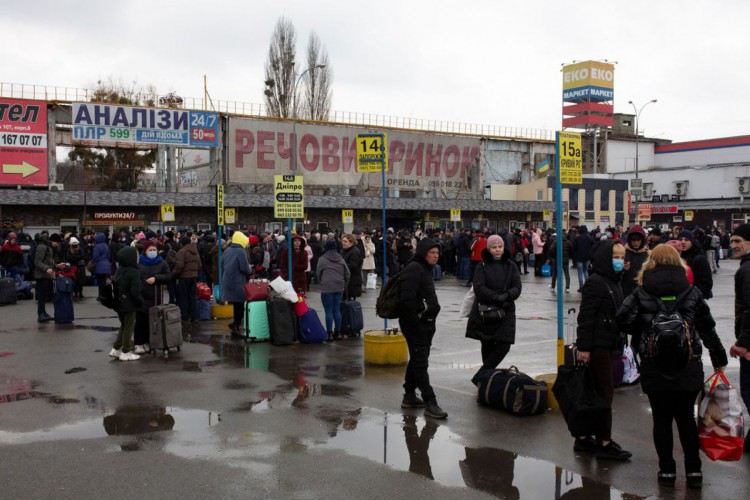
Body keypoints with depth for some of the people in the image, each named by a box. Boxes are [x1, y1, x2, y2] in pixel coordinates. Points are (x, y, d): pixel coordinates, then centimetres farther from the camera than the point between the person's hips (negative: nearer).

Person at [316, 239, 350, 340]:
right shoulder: (341, 259, 10)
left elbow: (318, 274, 2)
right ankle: (338, 332, 13)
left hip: (327, 288, -5)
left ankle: (329, 333, -1)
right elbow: (347, 274, 11)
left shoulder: (322, 259, -4)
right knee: (337, 310, 11)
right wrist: (344, 286, 21)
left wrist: (320, 283, 19)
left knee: (328, 311, -1)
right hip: (339, 288, 5)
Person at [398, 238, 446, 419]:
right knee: (420, 362, -7)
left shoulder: (426, 269, 16)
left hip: (426, 324, 10)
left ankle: (409, 396, 27)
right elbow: (406, 299, -24)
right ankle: (430, 403, -5)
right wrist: (415, 322, -23)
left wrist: (430, 320, 18)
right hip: (415, 324, -10)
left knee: (417, 359, 17)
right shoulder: (414, 269, -16)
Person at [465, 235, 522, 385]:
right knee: (488, 347, 6)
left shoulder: (511, 266, 8)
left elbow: (517, 288, 0)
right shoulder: (482, 266, 0)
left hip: (506, 311, 2)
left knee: (503, 346, -8)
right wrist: (498, 297, -21)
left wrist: (506, 296, -19)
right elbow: (479, 288, -12)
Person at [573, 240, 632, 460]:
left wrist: (618, 343, 20)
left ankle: (583, 438, 20)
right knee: (604, 392, -4)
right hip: (597, 345, -9)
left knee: (594, 392, 12)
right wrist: (584, 347, -21)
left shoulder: (613, 282, 15)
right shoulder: (595, 282, -15)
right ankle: (604, 443, 4)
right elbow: (585, 316, -19)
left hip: (606, 345, 9)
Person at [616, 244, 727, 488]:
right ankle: (693, 470, 15)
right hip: (688, 366, 1)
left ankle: (667, 470, 15)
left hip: (653, 365, -1)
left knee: (662, 418, 9)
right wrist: (719, 358, 13)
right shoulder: (692, 292, 2)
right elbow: (708, 328, 5)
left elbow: (623, 318, -11)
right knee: (686, 417, 13)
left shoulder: (642, 292, -2)